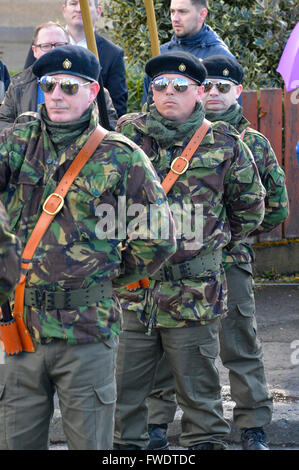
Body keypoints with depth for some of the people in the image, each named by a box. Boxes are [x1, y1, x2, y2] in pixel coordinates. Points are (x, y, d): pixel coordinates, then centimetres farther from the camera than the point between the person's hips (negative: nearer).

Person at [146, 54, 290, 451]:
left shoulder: (253, 143, 5)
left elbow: (277, 207, 9)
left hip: (229, 259, -1)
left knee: (241, 347, 3)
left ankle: (254, 428, 11)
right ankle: (157, 421, 18)